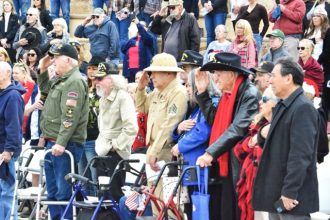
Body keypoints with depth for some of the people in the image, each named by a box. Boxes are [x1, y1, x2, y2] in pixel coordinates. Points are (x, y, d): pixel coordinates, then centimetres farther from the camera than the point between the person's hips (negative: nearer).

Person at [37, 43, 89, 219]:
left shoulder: (74, 82, -14)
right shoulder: (60, 79, 17)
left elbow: (70, 116, -22)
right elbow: (44, 88, 39)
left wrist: (61, 143, -27)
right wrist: (43, 70, 21)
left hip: (65, 145, -10)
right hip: (53, 143, 10)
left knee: (64, 192, -11)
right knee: (52, 192, 14)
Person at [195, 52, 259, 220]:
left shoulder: (250, 94, -14)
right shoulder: (227, 94, 15)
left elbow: (238, 129, -22)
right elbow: (213, 121, 13)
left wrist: (211, 152, -26)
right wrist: (202, 93, 8)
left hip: (236, 166, -9)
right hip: (221, 165, 9)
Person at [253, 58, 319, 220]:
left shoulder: (303, 108, -16)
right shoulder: (282, 106, 16)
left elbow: (301, 155, -22)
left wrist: (289, 192, -23)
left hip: (292, 197, -10)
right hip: (276, 194, 10)